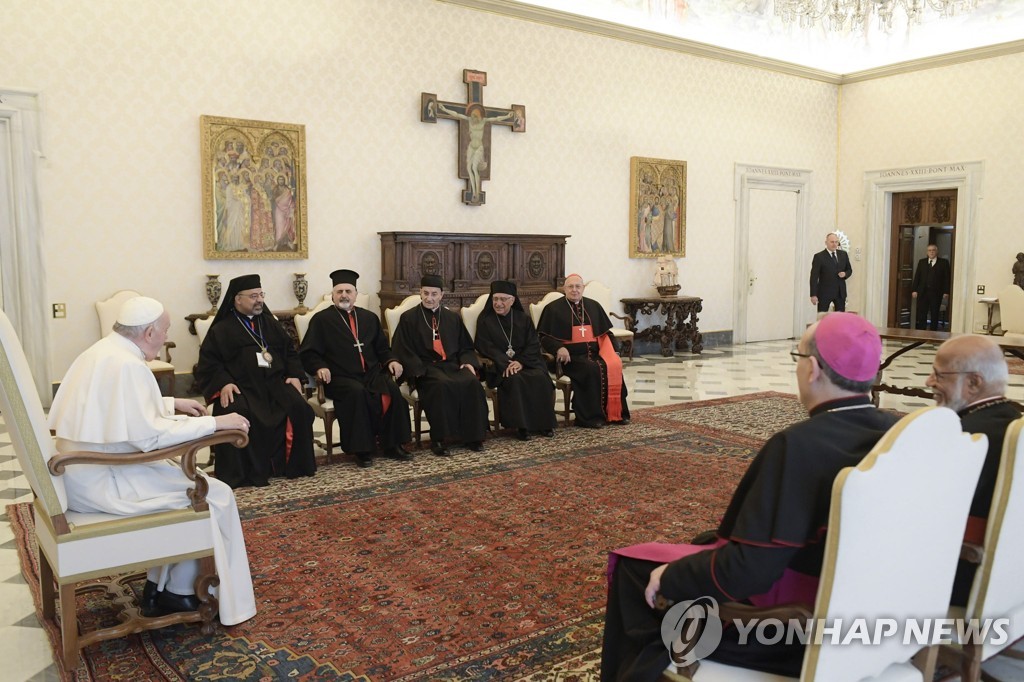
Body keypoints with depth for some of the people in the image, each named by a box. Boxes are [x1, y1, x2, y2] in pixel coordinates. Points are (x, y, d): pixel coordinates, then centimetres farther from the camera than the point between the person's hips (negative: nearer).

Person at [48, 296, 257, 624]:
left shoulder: (102, 351, 9)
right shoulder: (127, 365, -22)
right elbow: (148, 435, -27)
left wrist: (171, 404, 18)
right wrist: (213, 422, -21)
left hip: (85, 472, 10)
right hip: (101, 481, -10)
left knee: (183, 481, 22)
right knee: (214, 495, -3)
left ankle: (160, 587, 22)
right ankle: (180, 592, 12)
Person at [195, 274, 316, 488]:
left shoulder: (271, 324, 24)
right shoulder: (221, 330, 11)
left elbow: (290, 352, 23)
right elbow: (208, 362, 3)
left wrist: (295, 375, 3)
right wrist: (223, 383, -16)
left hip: (275, 382, 4)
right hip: (240, 387, -3)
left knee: (299, 407, -24)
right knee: (236, 412, -35)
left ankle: (295, 465, -11)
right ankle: (237, 475, -24)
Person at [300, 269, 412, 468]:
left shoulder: (370, 318, 20)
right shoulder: (321, 319, 8)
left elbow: (382, 348, 22)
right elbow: (308, 353, 3)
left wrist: (391, 361, 2)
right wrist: (319, 367, -17)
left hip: (371, 373, 4)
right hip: (340, 378, -4)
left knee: (391, 388, -27)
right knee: (357, 392, -35)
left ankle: (392, 444, -15)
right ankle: (362, 449, -25)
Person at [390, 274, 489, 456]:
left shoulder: (452, 318, 18)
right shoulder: (408, 318, 7)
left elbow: (466, 347, 21)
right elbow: (402, 350, 0)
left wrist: (468, 362, -1)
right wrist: (419, 370, -14)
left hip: (452, 365, 4)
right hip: (425, 368, -4)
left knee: (472, 383, -28)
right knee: (442, 385, -36)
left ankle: (472, 436, -17)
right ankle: (438, 439, -28)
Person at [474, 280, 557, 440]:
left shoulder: (524, 319, 12)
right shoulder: (485, 320, 5)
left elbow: (533, 344, 4)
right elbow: (485, 346, -6)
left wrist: (520, 362, -16)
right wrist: (505, 363, -21)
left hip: (525, 361, 2)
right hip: (499, 364, -2)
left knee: (541, 378, -28)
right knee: (514, 380, -35)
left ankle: (543, 423, -15)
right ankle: (520, 425, -27)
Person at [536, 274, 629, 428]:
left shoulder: (594, 306, 17)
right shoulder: (553, 309, 5)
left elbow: (605, 333, 19)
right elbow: (544, 336, 0)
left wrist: (613, 352, 2)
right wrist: (559, 348, -19)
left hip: (594, 354, 4)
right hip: (571, 357, -4)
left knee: (613, 367, -24)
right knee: (591, 370, -32)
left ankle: (615, 413, -15)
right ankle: (590, 417, -23)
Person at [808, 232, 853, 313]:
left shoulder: (843, 254, 9)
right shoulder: (819, 257, -6)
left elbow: (849, 269, 20)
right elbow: (814, 277, -9)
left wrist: (845, 274, -6)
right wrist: (813, 295, -15)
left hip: (840, 292, 4)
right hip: (825, 292, -4)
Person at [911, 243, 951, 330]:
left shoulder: (944, 262, 5)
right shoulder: (921, 262, 13)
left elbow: (947, 278, 0)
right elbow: (917, 277, 10)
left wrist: (946, 292, -8)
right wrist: (914, 290, 1)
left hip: (936, 293, -2)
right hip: (922, 292, 2)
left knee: (934, 315, 3)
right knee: (921, 315, 0)